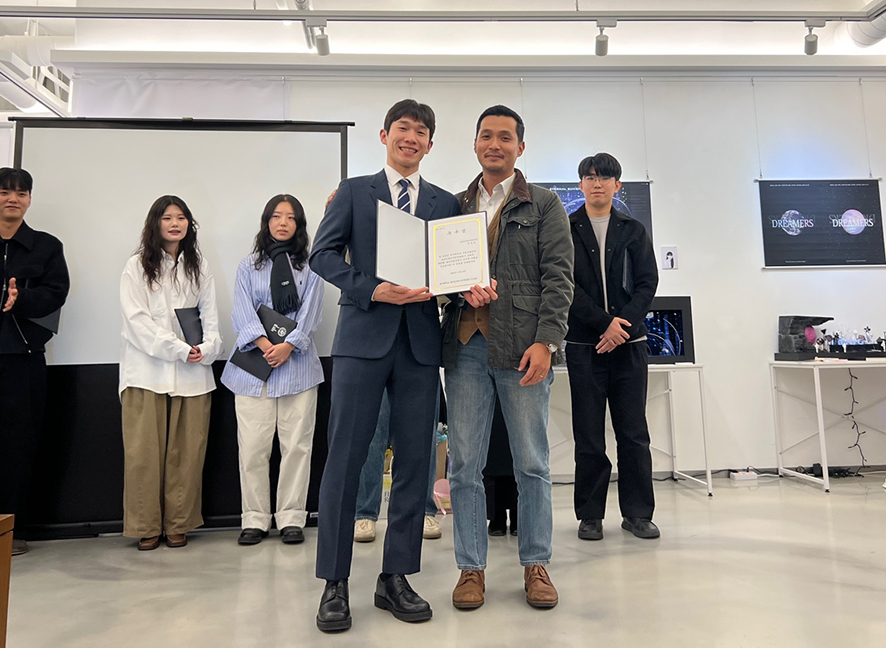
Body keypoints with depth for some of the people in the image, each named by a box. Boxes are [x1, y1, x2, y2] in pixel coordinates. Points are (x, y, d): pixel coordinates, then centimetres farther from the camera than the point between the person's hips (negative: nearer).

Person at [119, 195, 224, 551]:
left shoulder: (199, 267, 15)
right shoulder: (137, 266, 6)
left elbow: (210, 314, 12)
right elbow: (137, 320, -4)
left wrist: (208, 347, -8)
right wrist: (179, 349, -12)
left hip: (193, 374, 2)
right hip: (146, 371, -2)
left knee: (187, 452, 2)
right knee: (144, 452, -2)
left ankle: (178, 525, 14)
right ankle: (146, 527, 12)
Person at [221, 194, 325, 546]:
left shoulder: (311, 267, 11)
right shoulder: (249, 266, 14)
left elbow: (310, 314, 1)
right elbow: (242, 313, 2)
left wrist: (288, 345, -13)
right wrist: (265, 344, -13)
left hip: (297, 362, 0)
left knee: (296, 444, 0)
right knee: (253, 446, -1)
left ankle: (291, 518, 12)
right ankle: (255, 519, 13)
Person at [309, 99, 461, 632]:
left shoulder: (446, 203, 17)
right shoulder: (354, 191, 12)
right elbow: (323, 253, 2)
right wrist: (372, 289, -12)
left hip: (421, 342, 3)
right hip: (364, 335, -2)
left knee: (414, 460, 5)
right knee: (346, 457, -2)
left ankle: (396, 578, 19)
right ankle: (335, 583, 11)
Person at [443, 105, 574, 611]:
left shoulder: (544, 205, 9)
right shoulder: (456, 206, 18)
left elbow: (558, 277, 0)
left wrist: (545, 341, -12)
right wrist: (460, 286, -7)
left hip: (522, 346, -2)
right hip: (466, 343, 3)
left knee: (533, 464, 6)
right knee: (464, 464, 4)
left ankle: (536, 565, 22)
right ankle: (472, 567, 19)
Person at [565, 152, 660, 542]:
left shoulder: (633, 230, 14)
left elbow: (647, 283, 5)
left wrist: (624, 325, -10)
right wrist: (604, 323, -12)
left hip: (628, 342, 2)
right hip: (584, 344, -2)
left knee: (634, 432, 4)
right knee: (588, 434, 3)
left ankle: (637, 512, 15)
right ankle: (590, 515, 13)